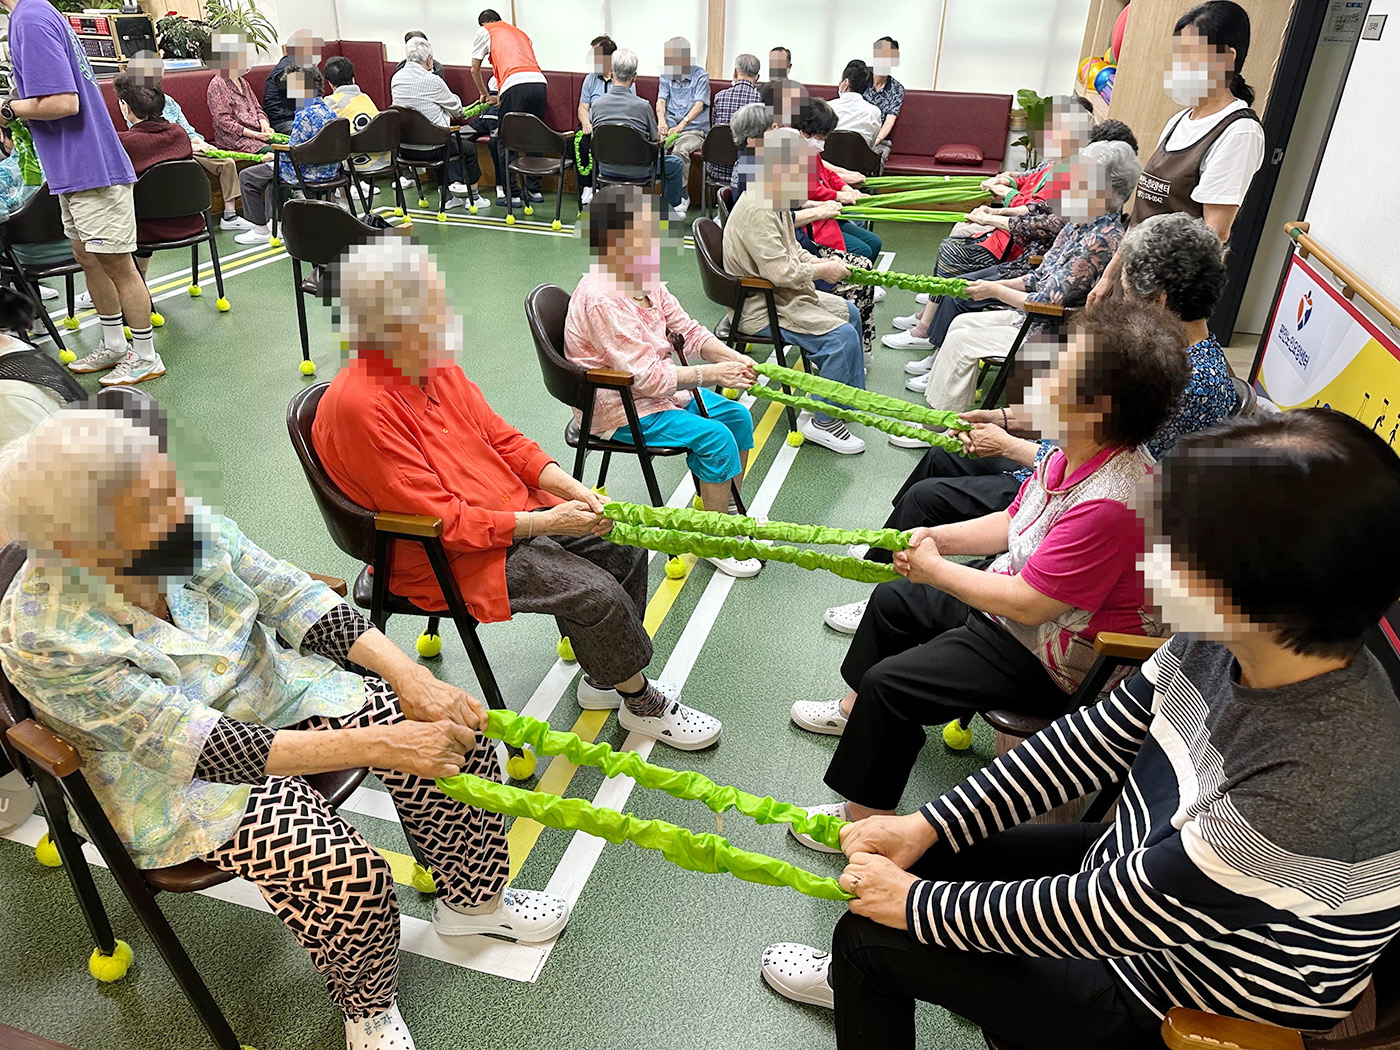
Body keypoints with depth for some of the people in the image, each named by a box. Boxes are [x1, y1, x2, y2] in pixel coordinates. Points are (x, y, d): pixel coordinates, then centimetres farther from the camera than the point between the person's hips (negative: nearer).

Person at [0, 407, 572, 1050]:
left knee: (453, 740, -13)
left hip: (277, 687, 5)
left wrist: (410, 677, -23)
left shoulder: (186, 526, -13)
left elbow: (294, 598, -10)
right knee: (345, 874, -26)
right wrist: (376, 744, -36)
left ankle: (472, 901, 14)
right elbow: (199, 746, -30)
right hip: (186, 779, -5)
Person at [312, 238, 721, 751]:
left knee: (624, 543, 4)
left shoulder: (436, 367, 2)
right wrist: (545, 522, -23)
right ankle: (644, 704, 7)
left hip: (515, 511, 9)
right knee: (596, 592, -19)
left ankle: (605, 676, 19)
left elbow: (503, 440, 8)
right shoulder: (358, 407, -24)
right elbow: (442, 521, -25)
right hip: (451, 558, -9)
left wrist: (571, 489, -8)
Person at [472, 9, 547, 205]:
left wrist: (484, 94, 41)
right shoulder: (520, 32, 35)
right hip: (539, 81, 5)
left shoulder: (484, 31, 20)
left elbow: (475, 69, 23)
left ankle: (510, 193, 2)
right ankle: (534, 189, 21)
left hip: (516, 83, -5)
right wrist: (502, 96, 37)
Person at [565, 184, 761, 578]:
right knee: (716, 437, -20)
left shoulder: (645, 278, 2)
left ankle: (729, 511, 22)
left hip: (659, 387, 10)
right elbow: (647, 377, -29)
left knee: (738, 416, 5)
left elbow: (687, 330, 5)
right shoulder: (601, 300, -27)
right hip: (618, 408, -9)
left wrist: (733, 358, -12)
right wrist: (714, 373, -25)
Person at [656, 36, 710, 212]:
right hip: (670, 128, 4)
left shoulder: (700, 76, -2)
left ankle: (682, 195, -20)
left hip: (694, 130, -4)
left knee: (680, 150, -35)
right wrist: (661, 120, -22)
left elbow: (699, 105, -14)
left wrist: (682, 124, -29)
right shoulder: (666, 76, 12)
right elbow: (661, 100, 1)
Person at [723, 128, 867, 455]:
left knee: (849, 313, 20)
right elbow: (779, 271, -29)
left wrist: (821, 263, 3)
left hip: (781, 294, 12)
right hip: (758, 308, -11)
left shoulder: (776, 201, 9)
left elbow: (791, 250, 20)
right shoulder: (757, 209, -25)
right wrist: (821, 271, -15)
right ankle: (822, 422, -9)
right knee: (842, 336, -20)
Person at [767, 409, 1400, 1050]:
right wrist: (928, 825, -7)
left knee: (871, 935, 0)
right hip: (1134, 870, 6)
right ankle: (863, 983, 42)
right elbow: (1092, 741, -5)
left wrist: (916, 903, -16)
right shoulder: (1225, 637, -16)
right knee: (912, 850, 11)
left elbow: (1103, 913, -29)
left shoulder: (1315, 799, -39)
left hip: (1169, 997, -6)